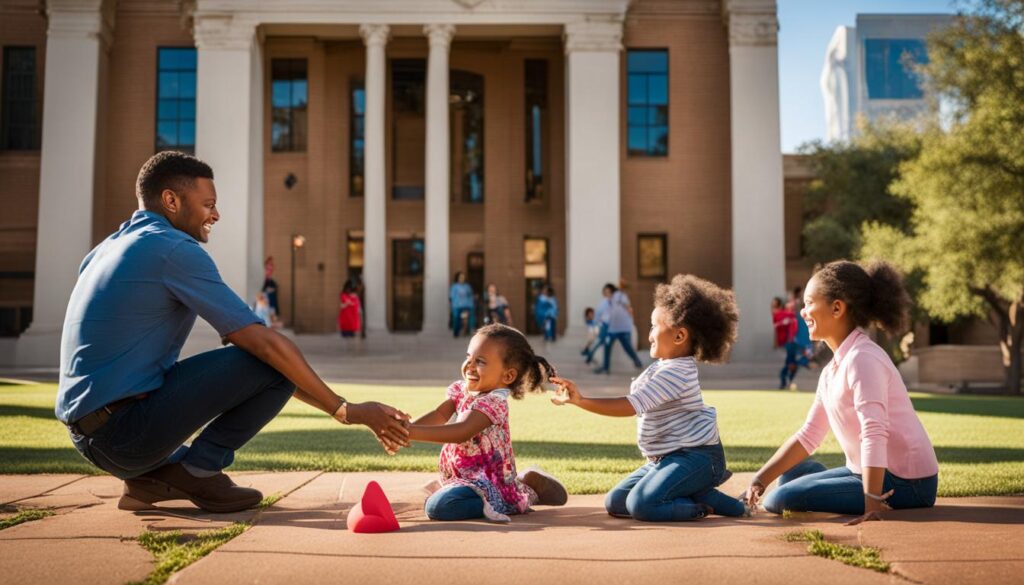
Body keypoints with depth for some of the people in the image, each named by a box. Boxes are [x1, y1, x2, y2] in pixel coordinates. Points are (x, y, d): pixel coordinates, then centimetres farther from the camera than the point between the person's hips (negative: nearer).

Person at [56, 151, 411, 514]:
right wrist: (344, 410, -10)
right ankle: (199, 470, -3)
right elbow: (266, 343, -16)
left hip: (87, 438, 9)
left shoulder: (105, 250, 17)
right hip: (127, 430, -9)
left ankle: (154, 475, 12)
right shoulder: (175, 250, -11)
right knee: (275, 363, -11)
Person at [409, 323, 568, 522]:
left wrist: (412, 432, -41)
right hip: (468, 475, 10)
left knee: (439, 505, -30)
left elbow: (461, 432, -36)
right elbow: (440, 414, -9)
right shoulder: (461, 389, 3)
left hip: (490, 482, -10)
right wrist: (405, 428, -27)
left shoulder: (493, 402, -24)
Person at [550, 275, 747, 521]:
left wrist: (581, 401, -30)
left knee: (641, 505, -30)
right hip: (665, 458, 11)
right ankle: (698, 490, 5)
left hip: (696, 456, -11)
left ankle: (705, 501, -8)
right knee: (615, 503, 6)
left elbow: (630, 406, -27)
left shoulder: (675, 372, -20)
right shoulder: (662, 367, 14)